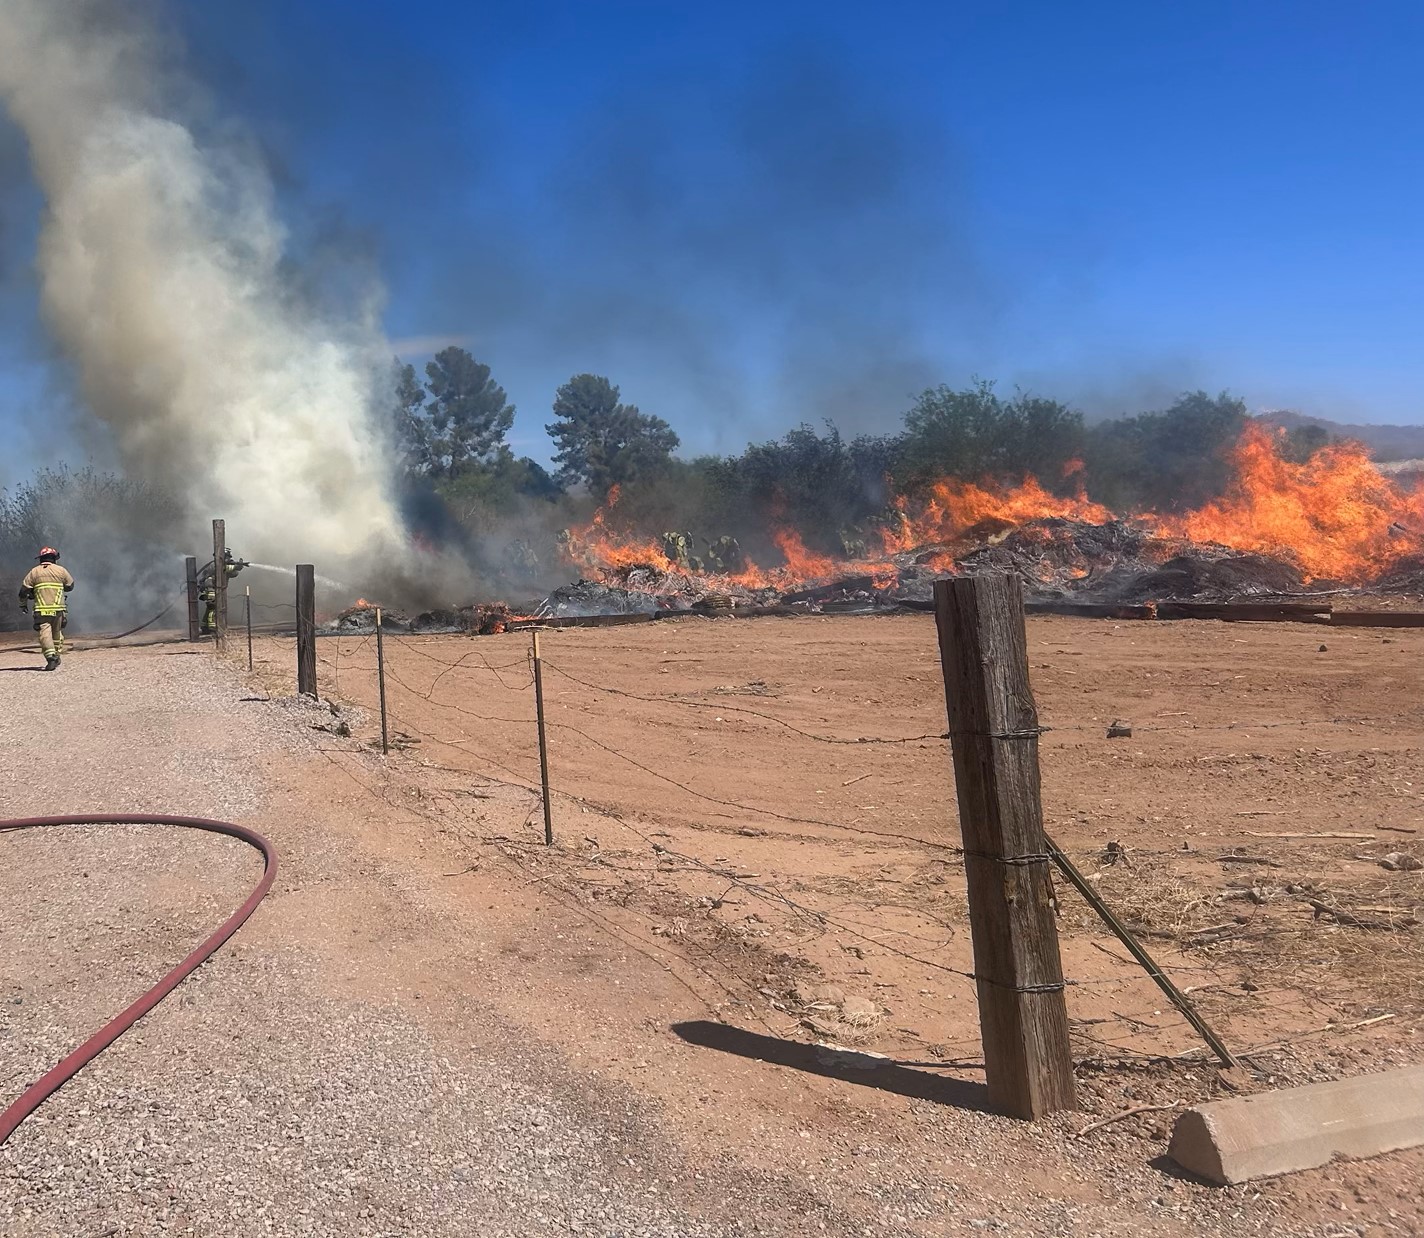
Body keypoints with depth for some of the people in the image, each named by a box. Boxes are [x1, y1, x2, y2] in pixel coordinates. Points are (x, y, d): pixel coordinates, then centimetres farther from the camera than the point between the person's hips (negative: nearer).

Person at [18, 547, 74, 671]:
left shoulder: (34, 572, 5)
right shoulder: (61, 570, 5)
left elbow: (24, 590, 7)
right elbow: (70, 585, 16)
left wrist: (23, 604, 22)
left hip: (42, 609, -1)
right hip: (58, 608, 1)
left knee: (45, 633, -8)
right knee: (57, 633, 17)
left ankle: (51, 657, -25)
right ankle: (57, 655, 26)